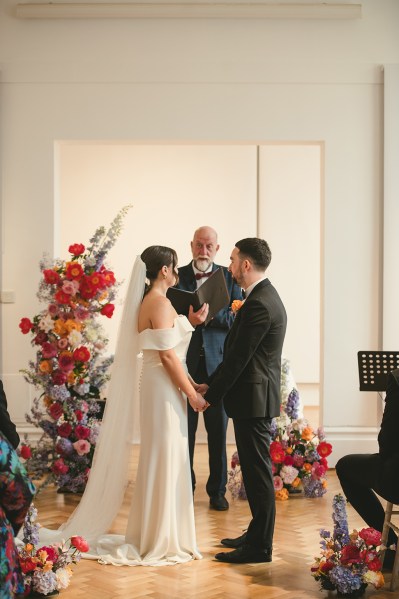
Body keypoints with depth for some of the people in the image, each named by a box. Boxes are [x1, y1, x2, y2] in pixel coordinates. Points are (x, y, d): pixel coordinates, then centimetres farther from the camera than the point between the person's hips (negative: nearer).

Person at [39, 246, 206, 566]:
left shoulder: (149, 302, 14)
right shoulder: (160, 303, -16)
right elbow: (168, 355, -19)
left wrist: (192, 383, 13)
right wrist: (192, 393, -14)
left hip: (158, 386, 10)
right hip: (164, 388, -10)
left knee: (158, 460, 15)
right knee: (166, 460, -3)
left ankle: (150, 534, 25)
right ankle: (162, 540, 6)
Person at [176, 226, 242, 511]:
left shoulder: (229, 277, 5)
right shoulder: (177, 276, 3)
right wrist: (188, 319, -23)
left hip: (218, 363, 1)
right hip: (186, 362, 0)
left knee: (218, 430, 8)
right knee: (184, 429, 6)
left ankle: (218, 490, 20)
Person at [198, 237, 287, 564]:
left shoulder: (259, 304, -20)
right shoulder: (265, 296, 13)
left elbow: (238, 358, -19)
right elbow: (237, 351, 15)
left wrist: (210, 396, -11)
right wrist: (210, 384, 12)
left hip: (254, 399, -10)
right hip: (256, 396, 10)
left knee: (258, 471, -3)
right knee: (255, 470, 17)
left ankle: (259, 547, 5)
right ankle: (257, 535, 28)